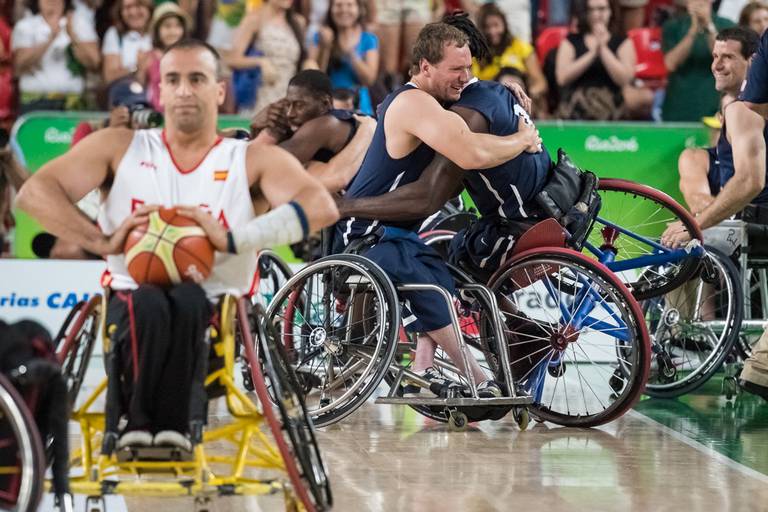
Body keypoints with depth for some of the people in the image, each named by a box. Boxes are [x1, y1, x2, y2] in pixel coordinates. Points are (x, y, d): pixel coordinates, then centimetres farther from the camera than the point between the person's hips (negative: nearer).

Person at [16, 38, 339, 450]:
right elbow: (33, 193, 2)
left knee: (188, 299, -36)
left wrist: (232, 240, -23)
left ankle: (174, 422, -33)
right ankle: (137, 421, -29)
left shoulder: (253, 161, 8)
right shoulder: (120, 148, 13)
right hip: (132, 304, 1)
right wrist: (103, 241, -12)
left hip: (215, 313, -1)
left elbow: (321, 207, -11)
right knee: (149, 304, -36)